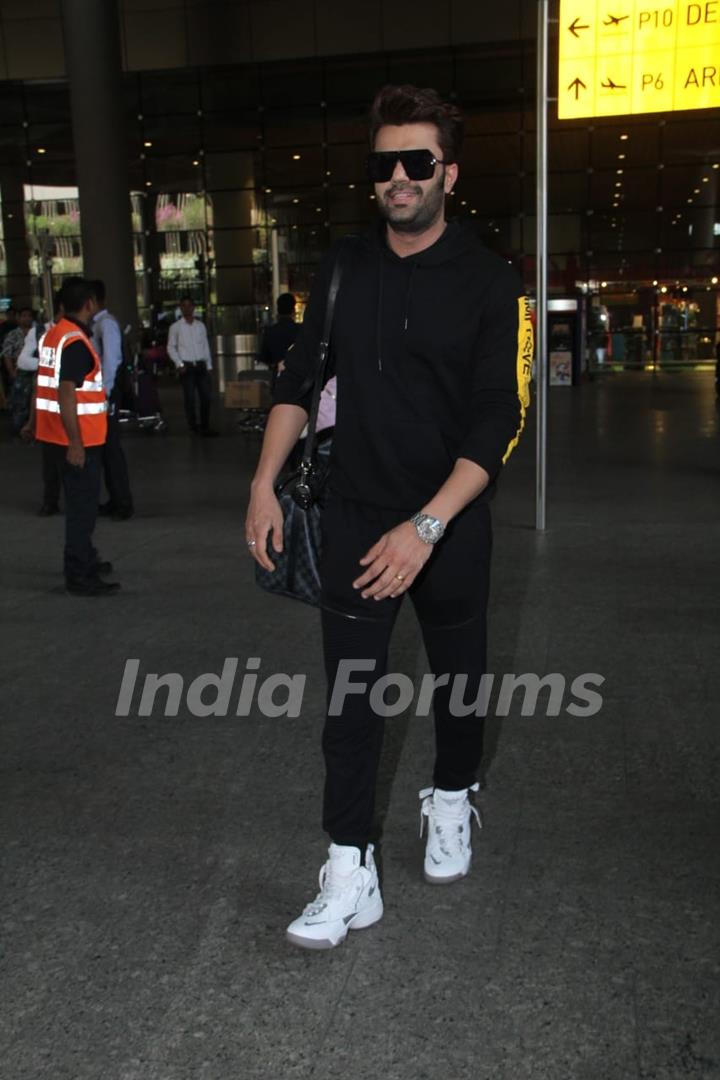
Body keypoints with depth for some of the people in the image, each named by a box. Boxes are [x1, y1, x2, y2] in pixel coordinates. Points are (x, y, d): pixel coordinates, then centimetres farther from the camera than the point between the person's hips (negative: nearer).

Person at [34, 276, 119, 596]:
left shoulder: (53, 334, 10)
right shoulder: (76, 342, -18)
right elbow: (66, 394, -23)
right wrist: (75, 442, -23)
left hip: (60, 433, 9)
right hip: (79, 437, -9)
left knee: (79, 501, 21)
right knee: (83, 505, -2)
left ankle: (85, 561, 35)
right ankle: (79, 576, 3)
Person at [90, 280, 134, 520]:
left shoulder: (106, 323, -12)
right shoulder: (96, 323, 14)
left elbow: (110, 360, -18)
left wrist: (105, 393, -19)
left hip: (105, 391, -9)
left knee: (111, 446, -6)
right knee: (104, 445, 12)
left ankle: (124, 503, 0)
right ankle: (114, 500, 19)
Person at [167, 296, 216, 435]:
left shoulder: (200, 325, 11)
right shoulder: (176, 327, 2)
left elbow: (206, 346, 14)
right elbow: (171, 347, 3)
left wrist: (209, 365, 9)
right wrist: (179, 364, -8)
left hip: (201, 365, 3)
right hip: (187, 366, -3)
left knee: (206, 396, 1)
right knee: (190, 398, -3)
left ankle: (205, 427, 9)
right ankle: (194, 427, 4)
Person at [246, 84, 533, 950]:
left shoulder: (490, 285, -9)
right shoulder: (344, 269, 3)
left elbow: (498, 423, -14)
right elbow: (299, 379, 10)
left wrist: (426, 527, -23)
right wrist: (264, 485, 0)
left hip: (449, 524, -2)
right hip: (355, 517, 2)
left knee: (456, 677, 15)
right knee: (349, 697, -1)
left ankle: (451, 800, 41)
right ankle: (351, 875, 8)